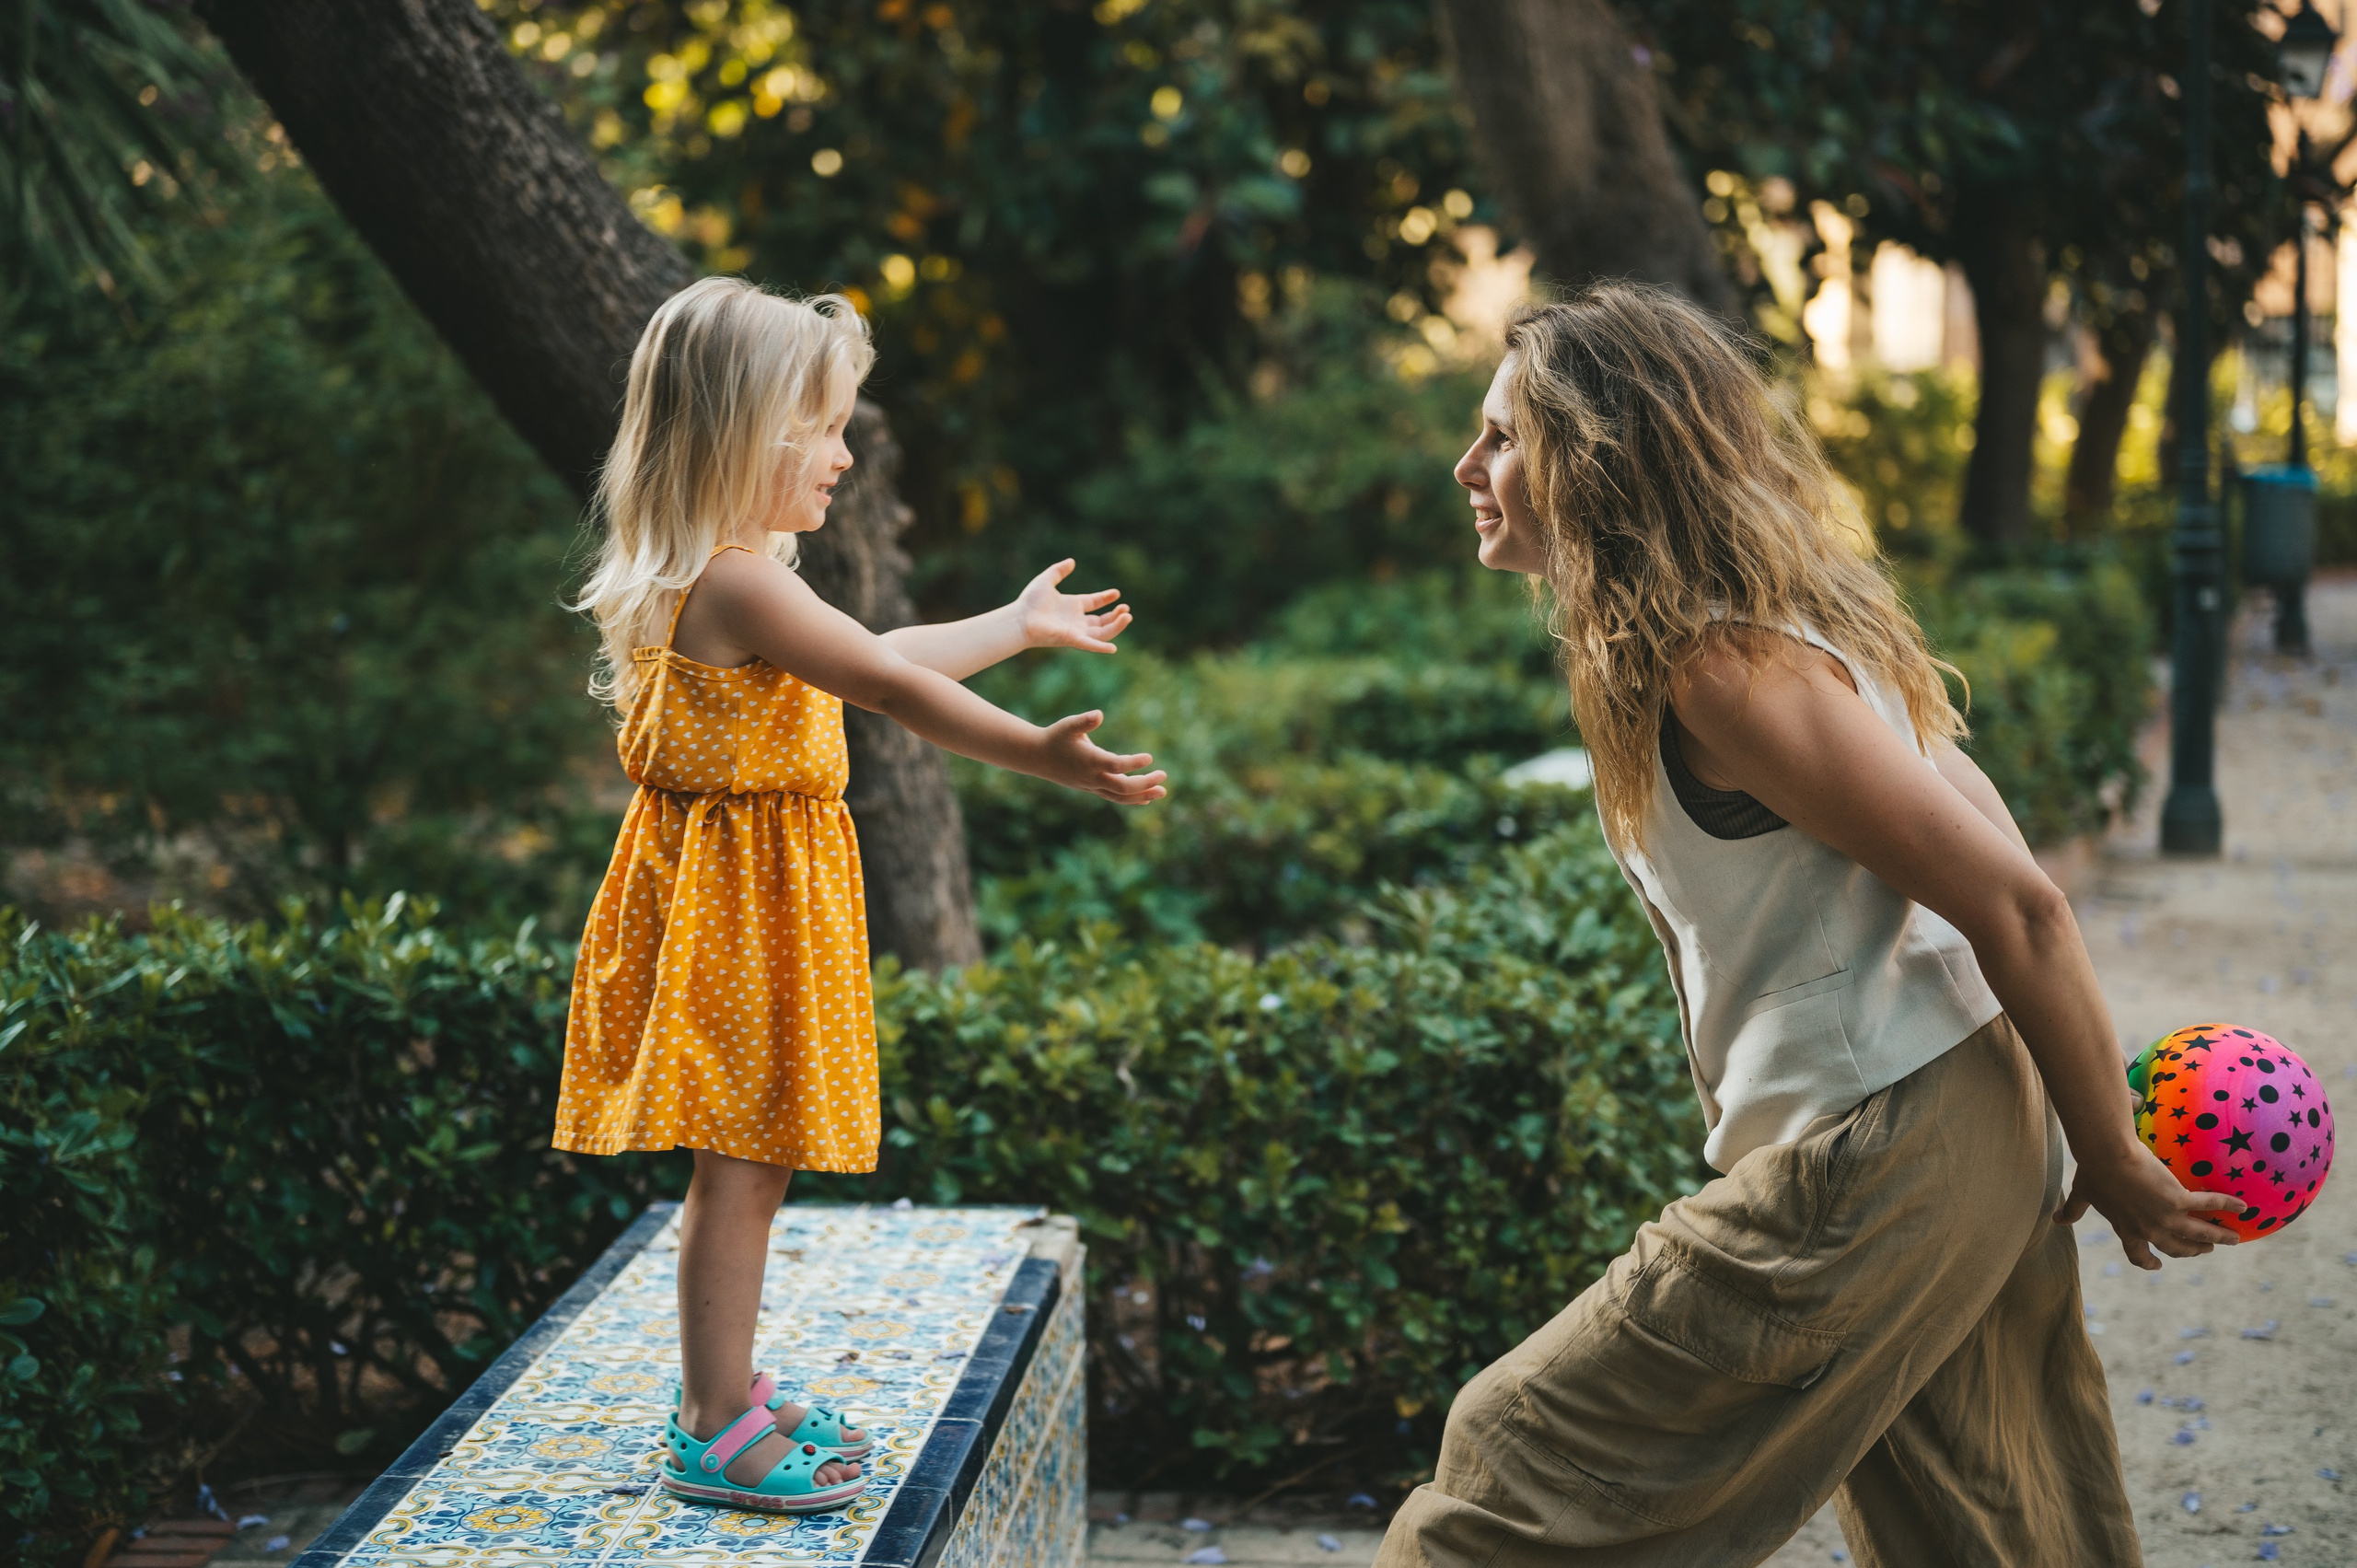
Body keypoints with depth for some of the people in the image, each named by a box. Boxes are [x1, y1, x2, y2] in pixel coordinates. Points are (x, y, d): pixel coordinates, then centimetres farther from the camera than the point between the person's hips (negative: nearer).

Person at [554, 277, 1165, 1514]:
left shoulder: (721, 579, 13)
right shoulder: (741, 582, -21)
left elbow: (878, 660, 24)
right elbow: (889, 686, -29)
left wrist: (1021, 626, 32)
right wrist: (1042, 757, -33)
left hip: (757, 895, 10)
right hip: (738, 901, -10)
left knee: (745, 1165, 16)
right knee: (740, 1164, -4)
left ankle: (721, 1392, 27)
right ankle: (714, 1434, 4)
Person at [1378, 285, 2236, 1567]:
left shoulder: (1721, 666, -20)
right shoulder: (1758, 619, 12)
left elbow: (2013, 901, -21)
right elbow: (1962, 799, 14)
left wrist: (2111, 1160, -11)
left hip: (1867, 1171, -10)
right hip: (1946, 1132, 10)